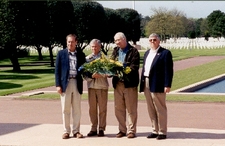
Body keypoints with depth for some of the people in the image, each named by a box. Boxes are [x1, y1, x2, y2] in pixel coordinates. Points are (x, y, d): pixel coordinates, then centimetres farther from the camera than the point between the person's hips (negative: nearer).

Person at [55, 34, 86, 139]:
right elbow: (57, 70, 3)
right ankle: (66, 131, 10)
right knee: (65, 109, 3)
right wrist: (58, 85, -4)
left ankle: (76, 130, 13)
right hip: (65, 83, -1)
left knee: (77, 109, 5)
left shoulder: (81, 54, 10)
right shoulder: (61, 54, 6)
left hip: (77, 84, 1)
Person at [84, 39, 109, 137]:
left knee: (102, 108, 1)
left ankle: (101, 129, 8)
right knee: (92, 108, 6)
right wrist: (92, 76, -14)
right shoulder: (87, 58, 10)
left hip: (102, 86, -2)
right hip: (91, 85, 3)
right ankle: (93, 128, 13)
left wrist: (100, 75, -20)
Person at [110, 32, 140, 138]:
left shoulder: (133, 51, -3)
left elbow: (134, 67, -12)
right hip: (117, 83, 5)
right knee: (118, 109, 8)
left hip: (129, 83, -5)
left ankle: (131, 130, 7)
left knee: (131, 109, 0)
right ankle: (122, 130, 18)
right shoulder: (115, 51, 15)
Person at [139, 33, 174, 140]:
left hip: (157, 86, -7)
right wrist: (142, 84, 13)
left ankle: (162, 132, 6)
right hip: (146, 85, 7)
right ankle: (155, 131, 18)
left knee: (160, 110, -1)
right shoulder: (147, 53, 19)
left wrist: (167, 85, -16)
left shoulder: (165, 53, -4)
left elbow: (168, 70, -9)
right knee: (151, 110, 10)